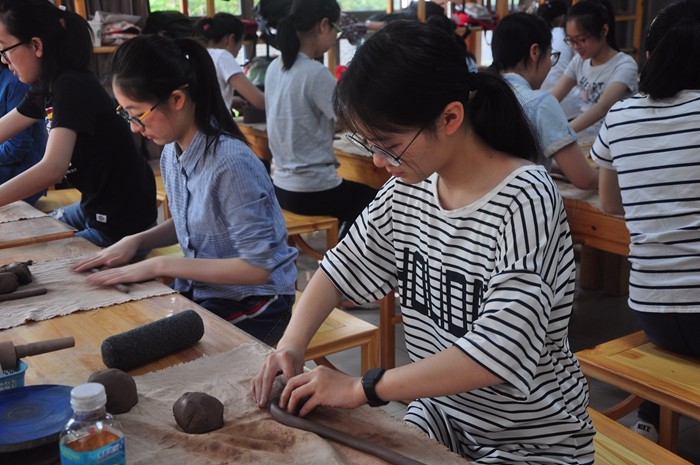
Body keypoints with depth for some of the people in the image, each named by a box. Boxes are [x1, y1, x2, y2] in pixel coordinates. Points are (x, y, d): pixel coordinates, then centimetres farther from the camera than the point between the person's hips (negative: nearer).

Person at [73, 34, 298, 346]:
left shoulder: (230, 163, -24)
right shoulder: (172, 154, 0)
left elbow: (257, 267, -22)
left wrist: (159, 265, -20)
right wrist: (136, 241, -2)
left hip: (250, 307, -7)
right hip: (198, 292, 7)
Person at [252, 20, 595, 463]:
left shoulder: (524, 199, -26)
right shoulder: (409, 187, -6)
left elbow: (501, 352, -32)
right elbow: (345, 264, 4)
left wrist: (361, 388, -28)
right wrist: (292, 344, -12)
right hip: (440, 412, 5)